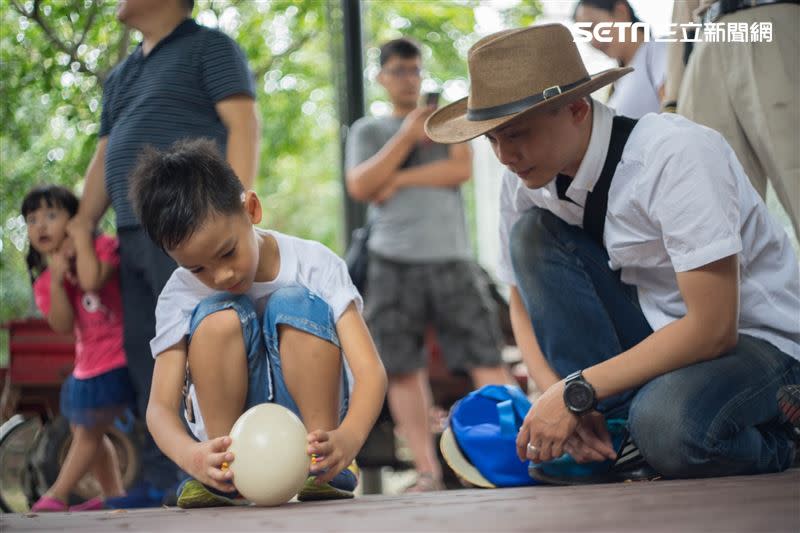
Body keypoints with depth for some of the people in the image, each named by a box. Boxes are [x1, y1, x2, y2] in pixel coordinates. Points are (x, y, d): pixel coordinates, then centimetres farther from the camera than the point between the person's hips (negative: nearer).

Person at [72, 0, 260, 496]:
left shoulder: (209, 47, 5)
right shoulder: (121, 75, 28)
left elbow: (244, 125, -6)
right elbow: (104, 158, 27)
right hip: (134, 234, 8)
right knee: (145, 357, 4)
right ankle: (163, 482, 5)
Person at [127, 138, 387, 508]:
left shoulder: (314, 264, -12)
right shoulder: (180, 295, -9)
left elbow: (370, 370, -20)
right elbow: (160, 406, -16)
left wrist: (348, 438, -42)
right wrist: (193, 456, -40)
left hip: (309, 422, -1)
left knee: (293, 302, -26)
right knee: (219, 315, -25)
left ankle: (325, 467, -21)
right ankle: (220, 475, -18)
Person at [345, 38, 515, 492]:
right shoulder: (368, 132, 16)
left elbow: (462, 169, -2)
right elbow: (360, 187, -1)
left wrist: (398, 181, -4)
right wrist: (407, 136, -4)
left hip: (450, 258, -1)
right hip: (394, 262, 1)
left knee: (485, 358, -8)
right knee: (403, 368, -3)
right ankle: (428, 471, 2)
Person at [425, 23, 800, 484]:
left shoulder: (676, 155, -27)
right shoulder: (526, 180, -7)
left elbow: (713, 326, -28)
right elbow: (524, 302, 6)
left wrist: (577, 392, -27)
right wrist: (557, 394, -15)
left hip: (757, 338, -6)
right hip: (655, 330, 6)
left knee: (667, 425, -38)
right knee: (533, 236, -13)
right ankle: (611, 431, -13)